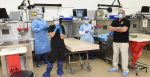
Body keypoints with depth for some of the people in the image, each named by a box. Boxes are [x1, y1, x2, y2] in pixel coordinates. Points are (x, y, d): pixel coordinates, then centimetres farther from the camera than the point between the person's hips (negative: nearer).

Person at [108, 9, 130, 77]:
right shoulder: (115, 21, 10)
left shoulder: (127, 21, -4)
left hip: (124, 42, -5)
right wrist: (119, 28, -12)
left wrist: (115, 29, -6)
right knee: (115, 54, 12)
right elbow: (110, 29, -2)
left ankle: (125, 70, 8)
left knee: (124, 55, -2)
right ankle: (115, 67, 26)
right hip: (115, 41, 5)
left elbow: (124, 29, -19)